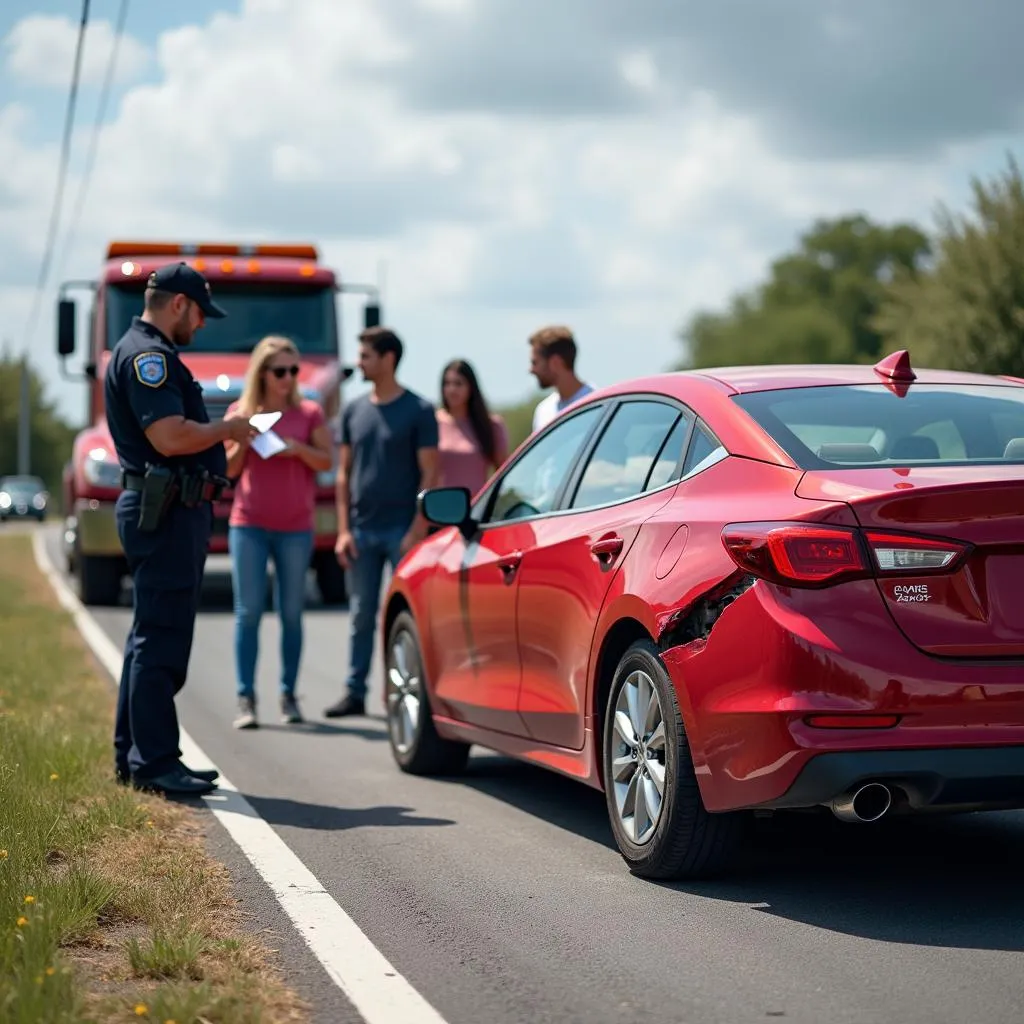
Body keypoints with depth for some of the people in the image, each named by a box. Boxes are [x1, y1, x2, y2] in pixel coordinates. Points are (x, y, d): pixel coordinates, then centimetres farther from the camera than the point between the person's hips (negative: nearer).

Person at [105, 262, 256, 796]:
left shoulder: (153, 355, 20)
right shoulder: (148, 356, -14)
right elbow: (170, 437, -25)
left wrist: (224, 432, 16)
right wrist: (227, 428, -10)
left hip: (171, 511, 11)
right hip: (166, 512, -11)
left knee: (154, 636, 15)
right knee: (160, 637, -9)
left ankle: (134, 754, 22)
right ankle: (153, 762, -7)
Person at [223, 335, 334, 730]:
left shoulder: (309, 413, 4)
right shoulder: (240, 412, 5)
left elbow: (327, 462, 1)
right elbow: (228, 470, 6)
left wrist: (298, 449, -15)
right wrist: (242, 442, -12)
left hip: (295, 527, 0)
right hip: (248, 525, 0)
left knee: (292, 613, 3)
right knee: (248, 612, -3)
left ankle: (288, 695, 10)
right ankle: (246, 698, -3)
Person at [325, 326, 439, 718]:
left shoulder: (418, 411, -2)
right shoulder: (353, 411, 10)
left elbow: (429, 475, -5)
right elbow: (344, 473, 12)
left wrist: (417, 531, -12)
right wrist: (343, 530, 4)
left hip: (401, 530, -4)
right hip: (362, 529, 4)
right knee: (361, 615, 8)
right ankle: (355, 692, 14)